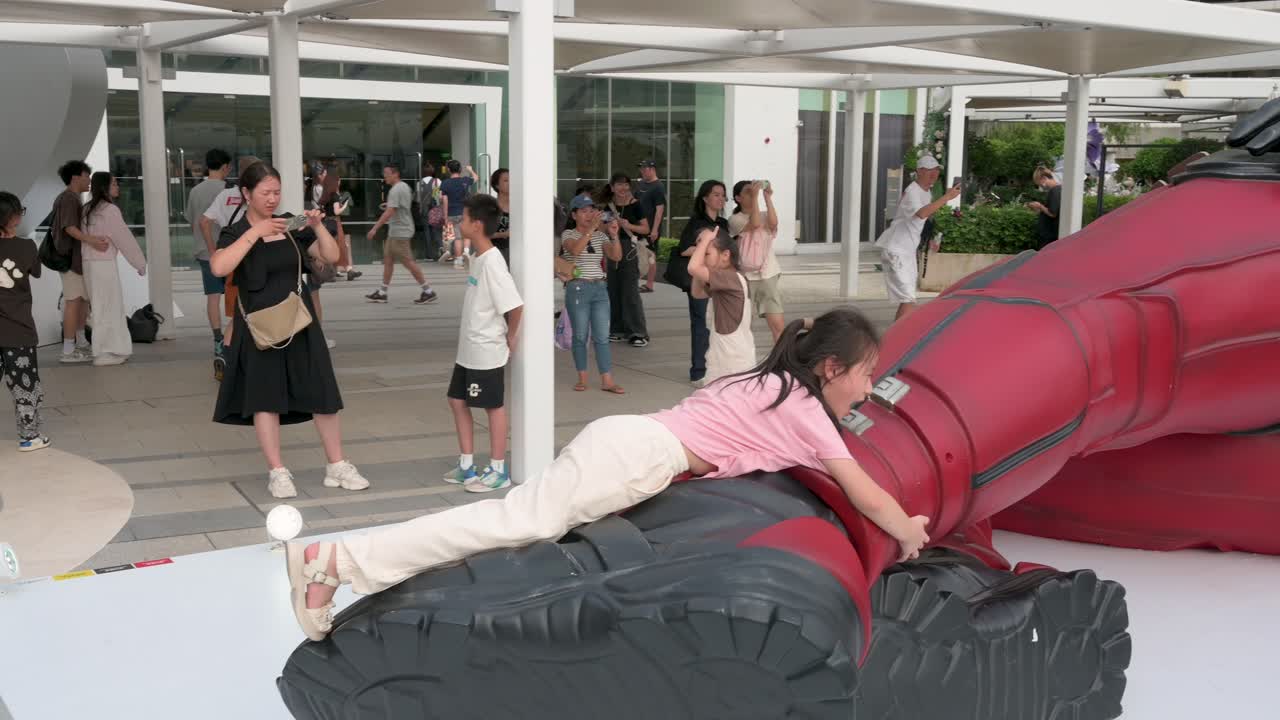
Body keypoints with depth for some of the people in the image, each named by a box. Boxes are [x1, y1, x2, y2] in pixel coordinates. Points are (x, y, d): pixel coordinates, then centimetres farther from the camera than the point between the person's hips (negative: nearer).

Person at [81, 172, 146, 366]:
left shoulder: (89, 210, 11)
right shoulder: (110, 210, -13)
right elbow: (125, 239, -10)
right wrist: (140, 263, -2)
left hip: (89, 262, 8)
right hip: (104, 264, -8)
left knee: (102, 307, 13)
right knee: (107, 308, -1)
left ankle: (110, 349, 17)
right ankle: (103, 353, 2)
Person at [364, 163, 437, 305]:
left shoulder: (396, 190, -17)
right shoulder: (405, 187, 14)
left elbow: (389, 212, -24)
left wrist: (375, 228, -23)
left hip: (399, 232, -10)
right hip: (395, 231, 10)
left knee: (408, 262, -7)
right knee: (387, 259, 12)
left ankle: (428, 292, -5)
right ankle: (382, 293, 16)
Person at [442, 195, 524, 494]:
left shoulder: (492, 262, -20)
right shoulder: (477, 258, 9)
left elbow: (515, 305, -24)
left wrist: (510, 337, -12)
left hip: (487, 352, -10)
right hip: (468, 349, 10)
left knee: (494, 406, 2)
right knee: (458, 401, 14)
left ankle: (498, 471, 13)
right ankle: (467, 466, 25)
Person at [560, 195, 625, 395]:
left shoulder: (600, 236, 11)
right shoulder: (568, 234, -1)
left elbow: (616, 256, -1)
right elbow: (575, 250, -23)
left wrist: (614, 236, -15)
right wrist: (591, 229, -29)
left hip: (600, 288, 3)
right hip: (578, 288, -3)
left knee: (602, 337, -1)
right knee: (580, 336, 2)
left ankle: (607, 380, -1)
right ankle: (582, 378, 13)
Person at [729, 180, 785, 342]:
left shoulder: (764, 215, 9)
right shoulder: (735, 219, -2)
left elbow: (773, 224, -14)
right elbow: (754, 224, -20)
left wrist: (767, 197, -12)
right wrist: (755, 196, -18)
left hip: (768, 277, 2)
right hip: (745, 277, -2)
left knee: (778, 325, -5)